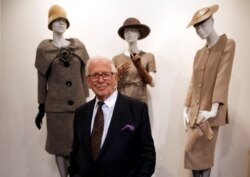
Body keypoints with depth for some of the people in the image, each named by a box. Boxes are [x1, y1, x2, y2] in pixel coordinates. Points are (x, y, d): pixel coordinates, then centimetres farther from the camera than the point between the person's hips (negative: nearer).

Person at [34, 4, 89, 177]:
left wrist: (87, 100, 8)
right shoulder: (44, 48, 1)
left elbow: (83, 76, 9)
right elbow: (42, 80, 2)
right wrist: (41, 108, 2)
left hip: (78, 103, 2)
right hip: (56, 105, -1)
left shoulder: (78, 46, 6)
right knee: (60, 144, 6)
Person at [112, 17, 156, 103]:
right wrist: (118, 73, -12)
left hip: (140, 102, -1)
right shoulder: (116, 58, 7)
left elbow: (152, 83, -4)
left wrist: (140, 66, -16)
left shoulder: (148, 56, 3)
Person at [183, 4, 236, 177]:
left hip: (210, 112, -6)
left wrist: (214, 108, -21)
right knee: (202, 155, 10)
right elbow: (193, 82, 13)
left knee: (193, 151, -8)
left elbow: (223, 78, -13)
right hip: (195, 111, 6)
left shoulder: (228, 45, -3)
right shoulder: (199, 52, 15)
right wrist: (187, 108, 6)